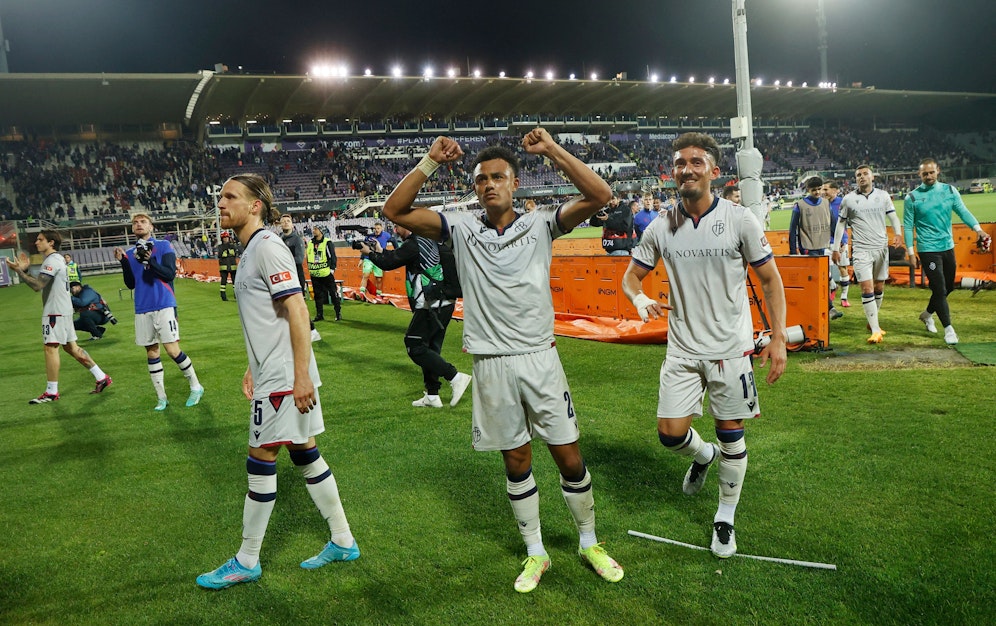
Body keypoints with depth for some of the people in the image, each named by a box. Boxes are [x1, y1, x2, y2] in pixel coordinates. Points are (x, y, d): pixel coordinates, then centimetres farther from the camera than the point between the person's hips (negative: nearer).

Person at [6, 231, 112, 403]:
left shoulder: (52, 261, -14)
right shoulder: (57, 259, 18)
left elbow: (37, 285, -23)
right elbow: (40, 283, 20)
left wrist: (18, 271, -19)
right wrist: (25, 269, 11)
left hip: (55, 311, -10)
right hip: (63, 310, 10)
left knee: (50, 347, -7)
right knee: (71, 347, 12)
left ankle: (51, 392, -3)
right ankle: (102, 378, 13)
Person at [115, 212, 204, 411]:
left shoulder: (164, 246, 0)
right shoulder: (129, 253, 12)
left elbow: (170, 274, -9)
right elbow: (131, 284, 9)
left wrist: (150, 261, -21)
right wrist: (123, 262, -4)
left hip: (164, 306, -4)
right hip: (142, 309, 4)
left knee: (172, 350, -8)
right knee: (151, 352, 7)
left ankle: (196, 387, 8)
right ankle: (161, 397, 15)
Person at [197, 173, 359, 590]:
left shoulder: (267, 247, -13)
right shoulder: (250, 251, 16)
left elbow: (297, 311, -20)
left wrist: (301, 375, -23)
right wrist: (253, 368, 24)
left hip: (283, 378, -10)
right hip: (272, 375, 10)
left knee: (261, 462, -1)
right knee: (306, 456, 13)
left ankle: (246, 563, 13)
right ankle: (343, 542, 23)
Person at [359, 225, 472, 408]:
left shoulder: (413, 245, -12)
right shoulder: (428, 241, 15)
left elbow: (388, 263, -7)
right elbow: (397, 256, 28)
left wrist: (370, 253, 10)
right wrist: (380, 251, 31)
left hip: (431, 306, -9)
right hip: (444, 303, 9)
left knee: (415, 348, -4)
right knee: (430, 349, 14)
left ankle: (455, 377, -11)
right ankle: (432, 396, 19)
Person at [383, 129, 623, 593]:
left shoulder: (540, 224, 1)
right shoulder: (461, 229, 3)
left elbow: (599, 196, -11)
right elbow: (394, 211, -2)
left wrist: (551, 150, -14)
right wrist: (430, 162, -10)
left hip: (540, 358, -1)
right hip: (491, 364, 1)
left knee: (569, 458, 6)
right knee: (516, 461, 12)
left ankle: (589, 543, 29)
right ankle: (535, 553, 30)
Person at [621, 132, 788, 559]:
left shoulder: (740, 220, -7)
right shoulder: (661, 227, -1)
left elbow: (770, 280, -1)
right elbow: (632, 274, 9)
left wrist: (778, 338, -7)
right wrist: (640, 299, -14)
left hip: (731, 348, -2)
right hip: (682, 348, 2)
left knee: (731, 435, 7)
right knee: (671, 433, -2)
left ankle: (726, 517, 28)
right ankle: (702, 455, 35)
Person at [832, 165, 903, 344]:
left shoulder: (883, 195, 7)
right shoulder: (848, 199, 2)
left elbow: (893, 216, 8)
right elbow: (841, 223, 8)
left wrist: (898, 233, -12)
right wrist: (835, 248, 6)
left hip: (881, 247, 3)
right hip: (861, 249, -3)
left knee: (879, 287, 9)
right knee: (867, 288, -12)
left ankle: (872, 322, 26)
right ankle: (875, 330, -12)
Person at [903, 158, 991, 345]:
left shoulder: (949, 190, 3)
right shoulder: (912, 197, -6)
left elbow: (963, 211, -4)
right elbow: (908, 226, -3)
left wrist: (978, 229, -20)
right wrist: (910, 250, -7)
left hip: (948, 247, 5)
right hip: (928, 249, -5)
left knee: (948, 287, 16)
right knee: (940, 289, -9)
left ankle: (927, 314, 39)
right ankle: (948, 329, 0)